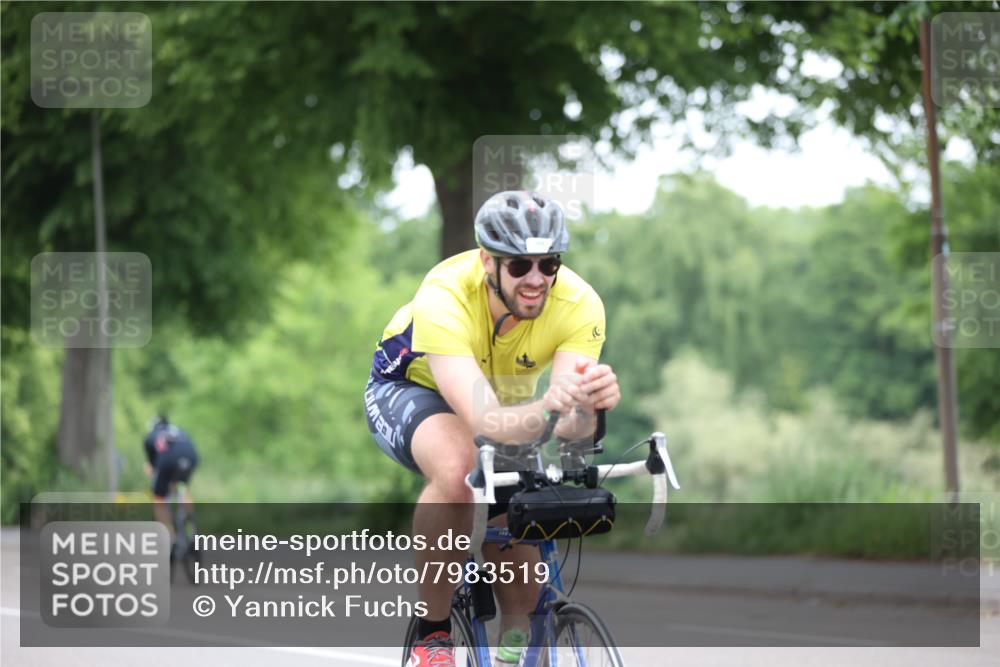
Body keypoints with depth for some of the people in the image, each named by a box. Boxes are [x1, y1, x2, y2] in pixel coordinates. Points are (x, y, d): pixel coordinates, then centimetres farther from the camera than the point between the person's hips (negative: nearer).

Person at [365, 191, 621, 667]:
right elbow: (484, 421, -49)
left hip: (505, 394, 4)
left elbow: (569, 426, -39)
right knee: (457, 468, -36)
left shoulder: (579, 304, -30)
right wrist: (547, 407, -70)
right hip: (412, 388, -4)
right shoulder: (445, 297, -39)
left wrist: (588, 403, -63)